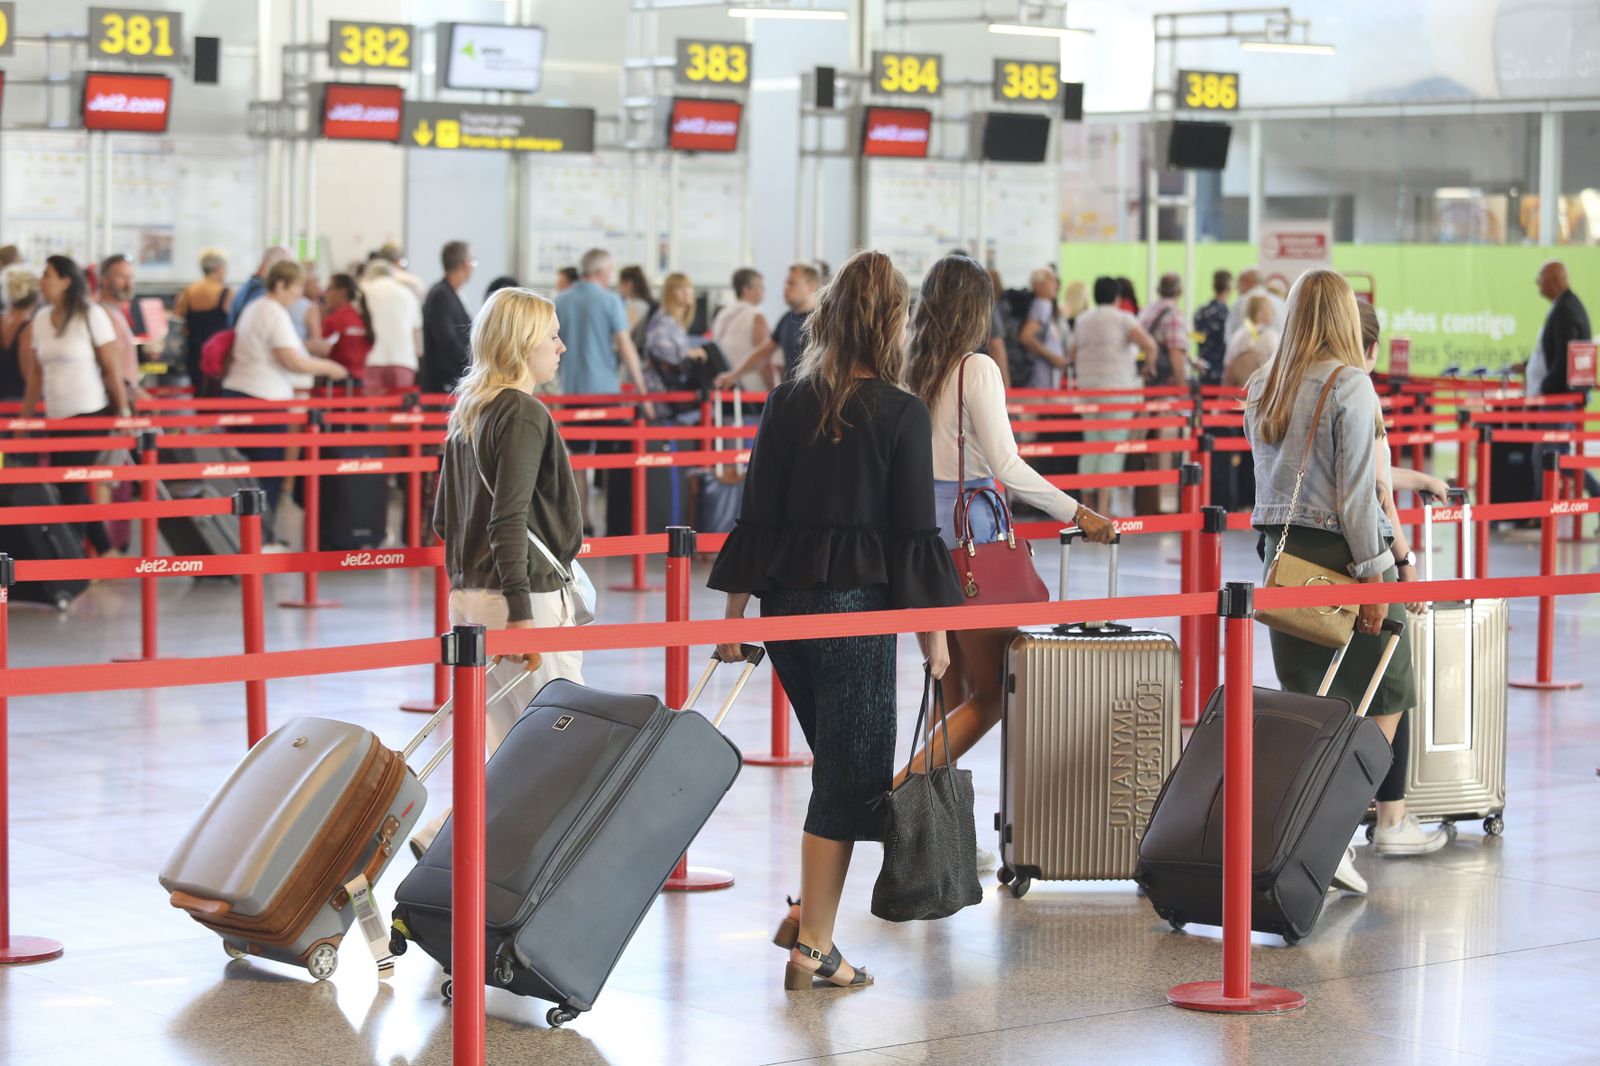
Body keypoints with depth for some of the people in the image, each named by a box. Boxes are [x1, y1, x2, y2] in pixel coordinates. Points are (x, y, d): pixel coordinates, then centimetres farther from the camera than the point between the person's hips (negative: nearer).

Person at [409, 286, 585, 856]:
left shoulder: (467, 412, 14)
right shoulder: (525, 415, -13)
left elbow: (443, 519, 17)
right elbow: (509, 521, -20)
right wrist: (521, 613, -22)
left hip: (470, 595, 9)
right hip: (525, 596, -9)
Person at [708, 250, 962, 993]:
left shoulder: (788, 402, 3)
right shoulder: (901, 414, -8)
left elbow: (758, 513, 4)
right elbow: (913, 530, -8)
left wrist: (735, 611, 9)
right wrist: (933, 630, -1)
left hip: (785, 599, 5)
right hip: (858, 605, -5)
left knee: (835, 758, 22)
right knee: (850, 772, 2)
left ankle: (809, 910, 21)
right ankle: (813, 949, 4)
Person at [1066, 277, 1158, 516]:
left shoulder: (1083, 320, 13)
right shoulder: (1122, 319, -4)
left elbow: (1072, 355, 19)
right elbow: (1149, 345, -16)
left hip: (1088, 388, 5)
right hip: (1118, 389, -5)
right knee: (1113, 450, -5)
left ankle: (1088, 505, 13)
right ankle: (1103, 506, -12)